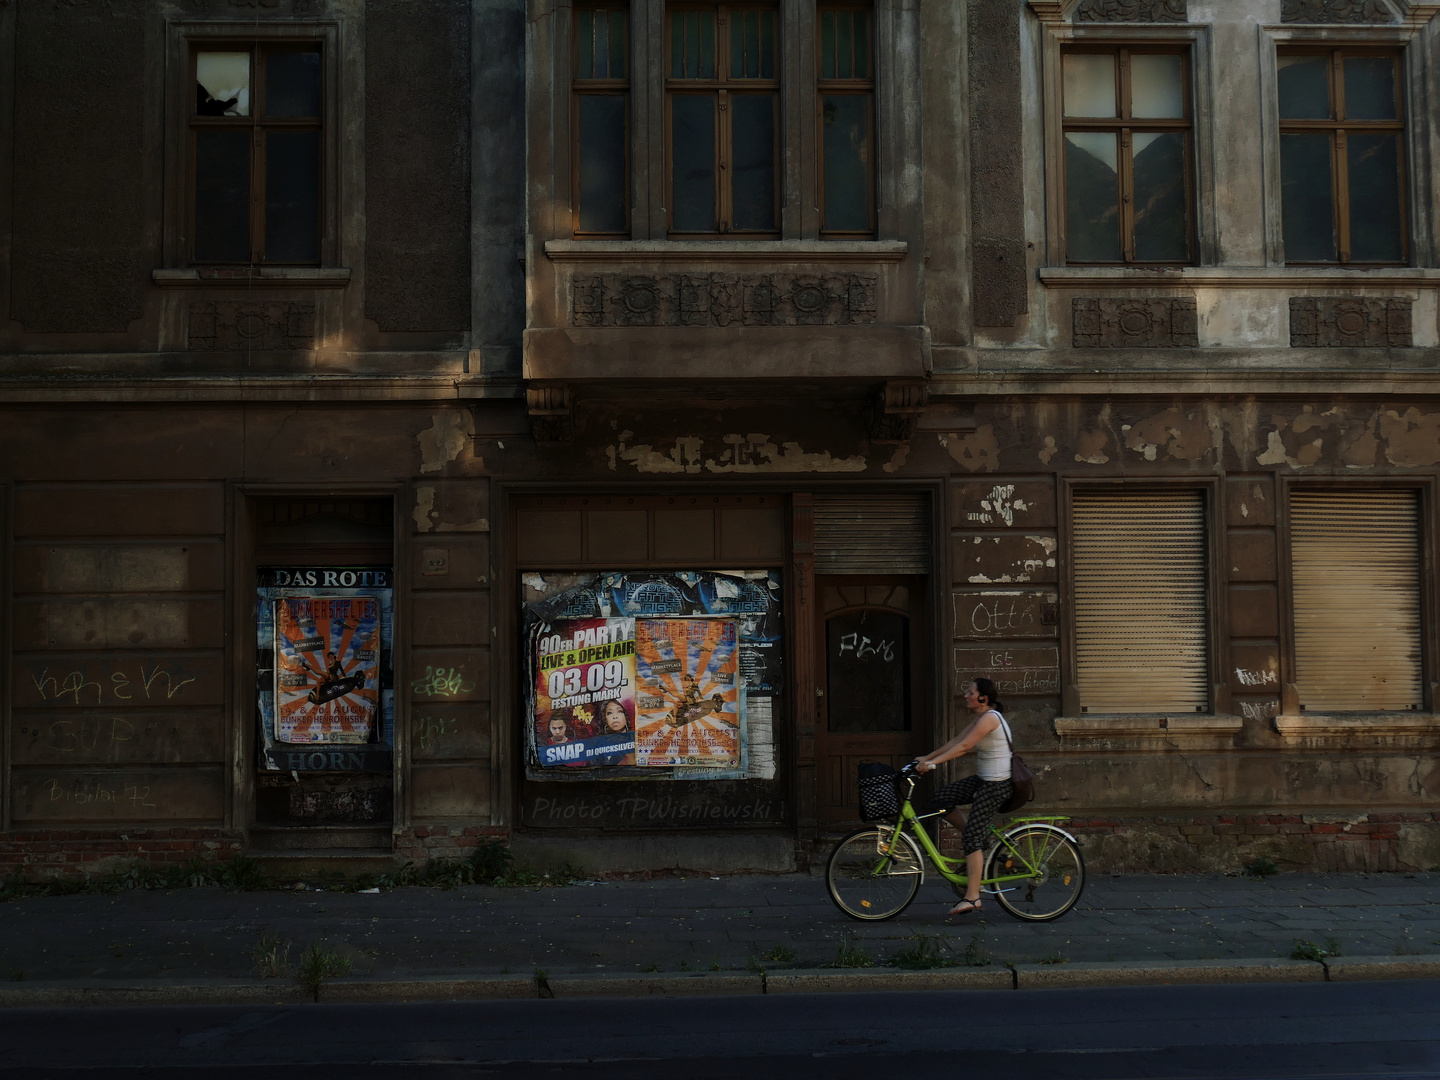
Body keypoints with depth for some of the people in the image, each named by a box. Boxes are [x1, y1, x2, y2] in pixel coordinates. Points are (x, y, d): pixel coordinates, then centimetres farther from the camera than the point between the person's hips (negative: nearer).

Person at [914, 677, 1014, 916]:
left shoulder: (990, 718, -18)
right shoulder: (981, 718, 13)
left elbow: (963, 747, -24)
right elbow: (956, 742, 14)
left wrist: (932, 763, -25)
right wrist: (927, 758, 11)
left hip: (996, 785, -10)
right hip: (983, 780, 10)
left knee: (972, 837, -11)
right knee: (941, 799, 4)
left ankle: (972, 897, -10)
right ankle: (979, 840, 18)